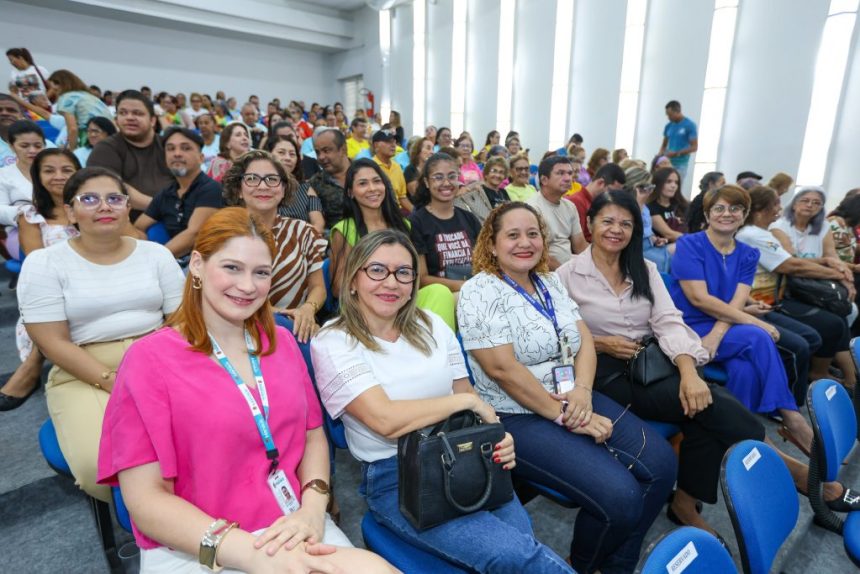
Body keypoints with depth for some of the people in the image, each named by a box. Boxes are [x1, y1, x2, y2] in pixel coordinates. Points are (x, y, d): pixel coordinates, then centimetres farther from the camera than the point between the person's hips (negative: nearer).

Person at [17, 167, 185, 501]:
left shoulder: (156, 254, 8)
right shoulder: (43, 263, 2)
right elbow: (53, 343, -5)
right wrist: (114, 383, -17)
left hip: (159, 368, 2)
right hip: (83, 377, -1)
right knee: (100, 466, -28)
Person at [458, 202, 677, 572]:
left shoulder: (550, 283, 11)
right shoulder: (479, 292, -13)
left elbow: (584, 339, 6)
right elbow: (503, 368, -20)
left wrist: (583, 392, -13)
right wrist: (565, 416, -17)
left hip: (574, 401, 8)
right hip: (519, 417, -7)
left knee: (661, 464, -3)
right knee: (619, 496, -19)